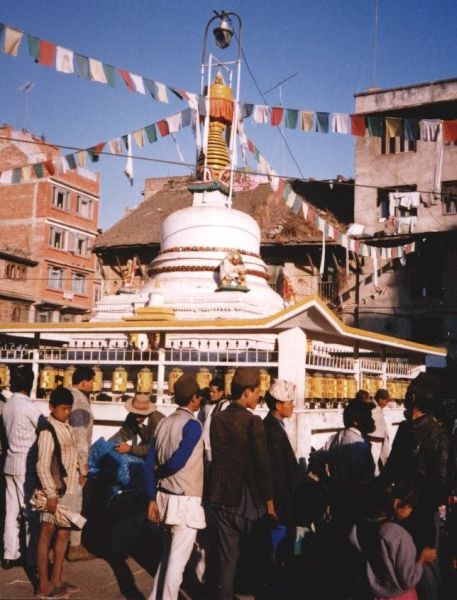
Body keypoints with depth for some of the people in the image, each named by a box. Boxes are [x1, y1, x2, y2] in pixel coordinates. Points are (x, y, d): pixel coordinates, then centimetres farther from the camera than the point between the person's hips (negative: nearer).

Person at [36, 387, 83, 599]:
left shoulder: (66, 427, 9)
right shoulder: (48, 431, -15)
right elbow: (42, 466, -17)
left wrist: (78, 474, 5)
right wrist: (51, 494, -18)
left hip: (71, 489, 8)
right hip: (57, 492, -8)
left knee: (63, 534, 14)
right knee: (47, 535, 2)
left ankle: (56, 581, 25)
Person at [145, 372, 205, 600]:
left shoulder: (164, 423, 6)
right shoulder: (192, 425, -14)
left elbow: (149, 464, 6)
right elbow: (177, 462, -24)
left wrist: (152, 499, 9)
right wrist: (159, 473, -3)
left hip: (166, 496, 8)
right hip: (185, 501, -8)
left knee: (168, 554, 22)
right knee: (178, 559, 1)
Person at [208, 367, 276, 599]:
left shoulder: (217, 419, 2)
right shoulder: (253, 422, -16)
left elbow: (216, 458, 7)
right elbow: (262, 465, -15)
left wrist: (218, 490, 15)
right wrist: (269, 502, -7)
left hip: (221, 497, 5)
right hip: (247, 498, -4)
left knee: (226, 556, 10)